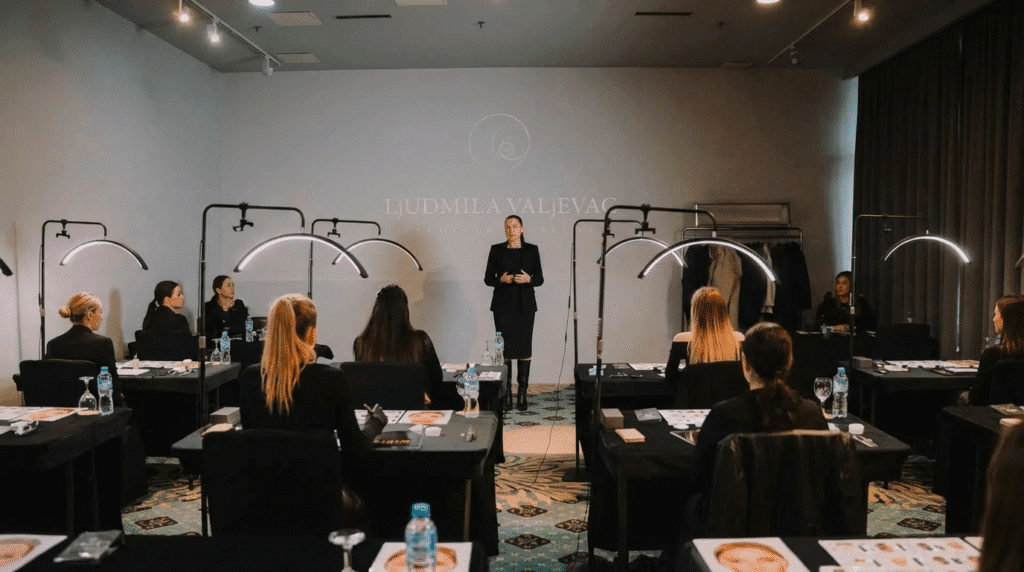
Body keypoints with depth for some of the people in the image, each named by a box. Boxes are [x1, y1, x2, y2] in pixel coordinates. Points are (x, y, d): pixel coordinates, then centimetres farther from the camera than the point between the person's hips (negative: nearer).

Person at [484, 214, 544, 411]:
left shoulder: (532, 250, 4)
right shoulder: (496, 250, 2)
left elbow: (540, 279, 4)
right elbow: (488, 279, 3)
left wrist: (528, 279, -16)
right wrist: (501, 279, -16)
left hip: (525, 304, 1)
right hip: (503, 305, 0)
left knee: (524, 348, -1)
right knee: (505, 347, -2)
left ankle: (522, 394, 7)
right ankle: (506, 393, 6)